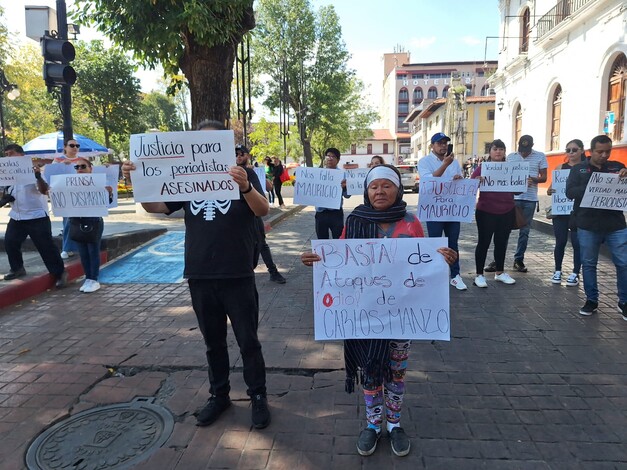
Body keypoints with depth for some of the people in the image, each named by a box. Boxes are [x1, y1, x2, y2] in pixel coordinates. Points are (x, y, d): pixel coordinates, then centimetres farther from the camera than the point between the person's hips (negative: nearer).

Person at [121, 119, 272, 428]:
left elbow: (263, 210, -18)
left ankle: (258, 397, 24)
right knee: (213, 342, 17)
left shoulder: (244, 175, -4)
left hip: (237, 277, -4)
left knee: (248, 341, 7)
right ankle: (219, 395, 34)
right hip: (199, 277, 4)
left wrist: (245, 187, -38)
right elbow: (156, 207, 5)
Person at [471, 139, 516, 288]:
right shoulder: (482, 168, -4)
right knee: (484, 242, 3)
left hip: (507, 213, 4)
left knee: (502, 243, 13)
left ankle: (500, 273, 27)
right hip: (486, 212, -4)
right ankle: (479, 275, 12)